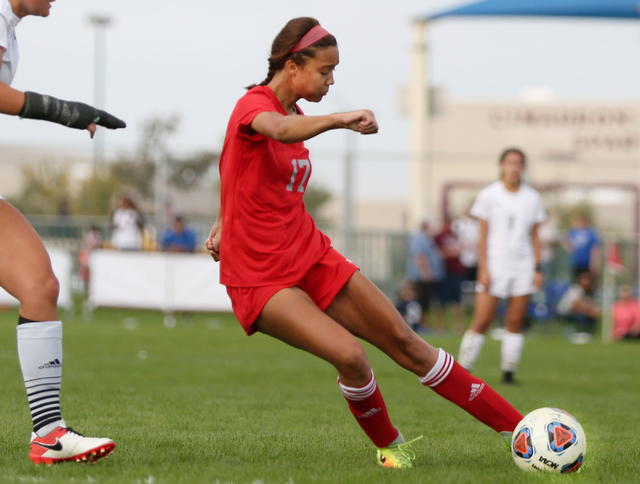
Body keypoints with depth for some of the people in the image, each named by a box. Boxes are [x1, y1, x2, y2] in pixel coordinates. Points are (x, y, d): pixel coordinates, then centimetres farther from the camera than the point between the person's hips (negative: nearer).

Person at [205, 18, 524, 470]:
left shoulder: (296, 116, 12)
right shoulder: (253, 105, -14)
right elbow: (279, 129, -40)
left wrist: (225, 224, 15)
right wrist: (339, 120, -58)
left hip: (313, 258, 8)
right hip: (260, 279, -8)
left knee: (404, 341, 4)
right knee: (349, 355, -26)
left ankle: (517, 427, 7)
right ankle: (390, 447, 1)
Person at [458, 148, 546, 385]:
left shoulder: (532, 198, 8)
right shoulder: (489, 195, 1)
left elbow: (534, 236, 12)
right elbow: (483, 236, 0)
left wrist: (538, 268, 4)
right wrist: (483, 269, -7)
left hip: (522, 268, 3)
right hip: (494, 266, -3)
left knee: (515, 323, 0)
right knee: (481, 322, -8)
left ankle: (509, 372, 5)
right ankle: (464, 369, -3)